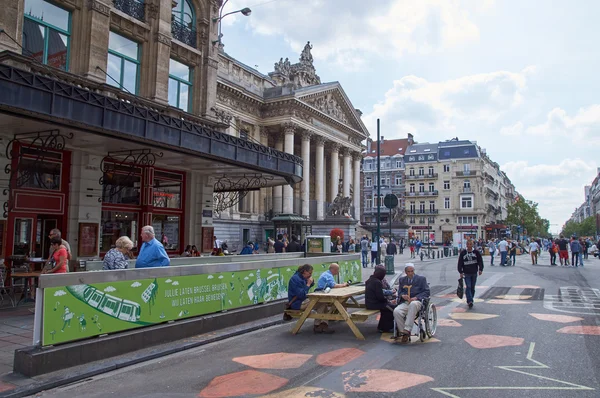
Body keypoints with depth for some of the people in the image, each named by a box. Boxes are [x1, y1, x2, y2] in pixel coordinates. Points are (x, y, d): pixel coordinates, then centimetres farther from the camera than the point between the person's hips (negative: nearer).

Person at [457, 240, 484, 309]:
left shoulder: (476, 252, 2)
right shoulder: (463, 253, 0)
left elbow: (480, 261, 4)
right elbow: (460, 263, 2)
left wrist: (480, 269, -7)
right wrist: (461, 272, -3)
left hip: (474, 273, 2)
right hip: (466, 273, -2)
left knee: (472, 287, 9)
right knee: (468, 287, -11)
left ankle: (470, 300, 20)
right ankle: (469, 301, -14)